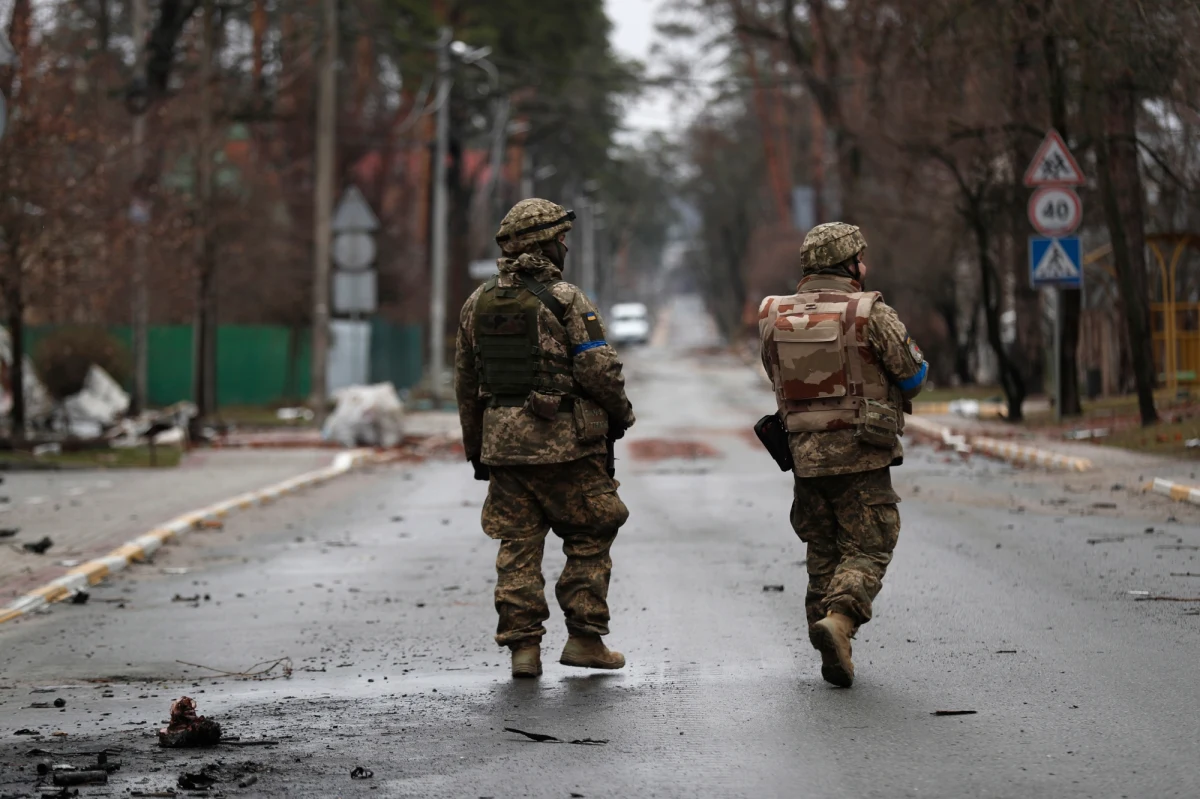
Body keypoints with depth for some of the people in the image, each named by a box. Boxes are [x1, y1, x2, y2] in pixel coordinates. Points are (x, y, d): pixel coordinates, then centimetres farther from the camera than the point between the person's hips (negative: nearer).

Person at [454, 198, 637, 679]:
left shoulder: (479, 303, 9)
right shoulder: (565, 300, -10)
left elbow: (466, 382, 14)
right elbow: (599, 370, -13)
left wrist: (476, 449, 21)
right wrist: (620, 414, 5)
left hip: (503, 441, 5)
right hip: (564, 442, -5)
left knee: (518, 546, 7)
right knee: (589, 539, 8)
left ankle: (523, 647, 3)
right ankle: (584, 638, 7)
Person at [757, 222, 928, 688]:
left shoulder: (774, 317, 4)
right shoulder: (870, 313, -10)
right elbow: (914, 375, -3)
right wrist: (886, 395, 17)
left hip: (805, 455, 5)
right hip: (861, 456, -5)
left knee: (823, 553, 15)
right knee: (866, 550, 1)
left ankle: (834, 657, 14)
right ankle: (837, 620, -23)